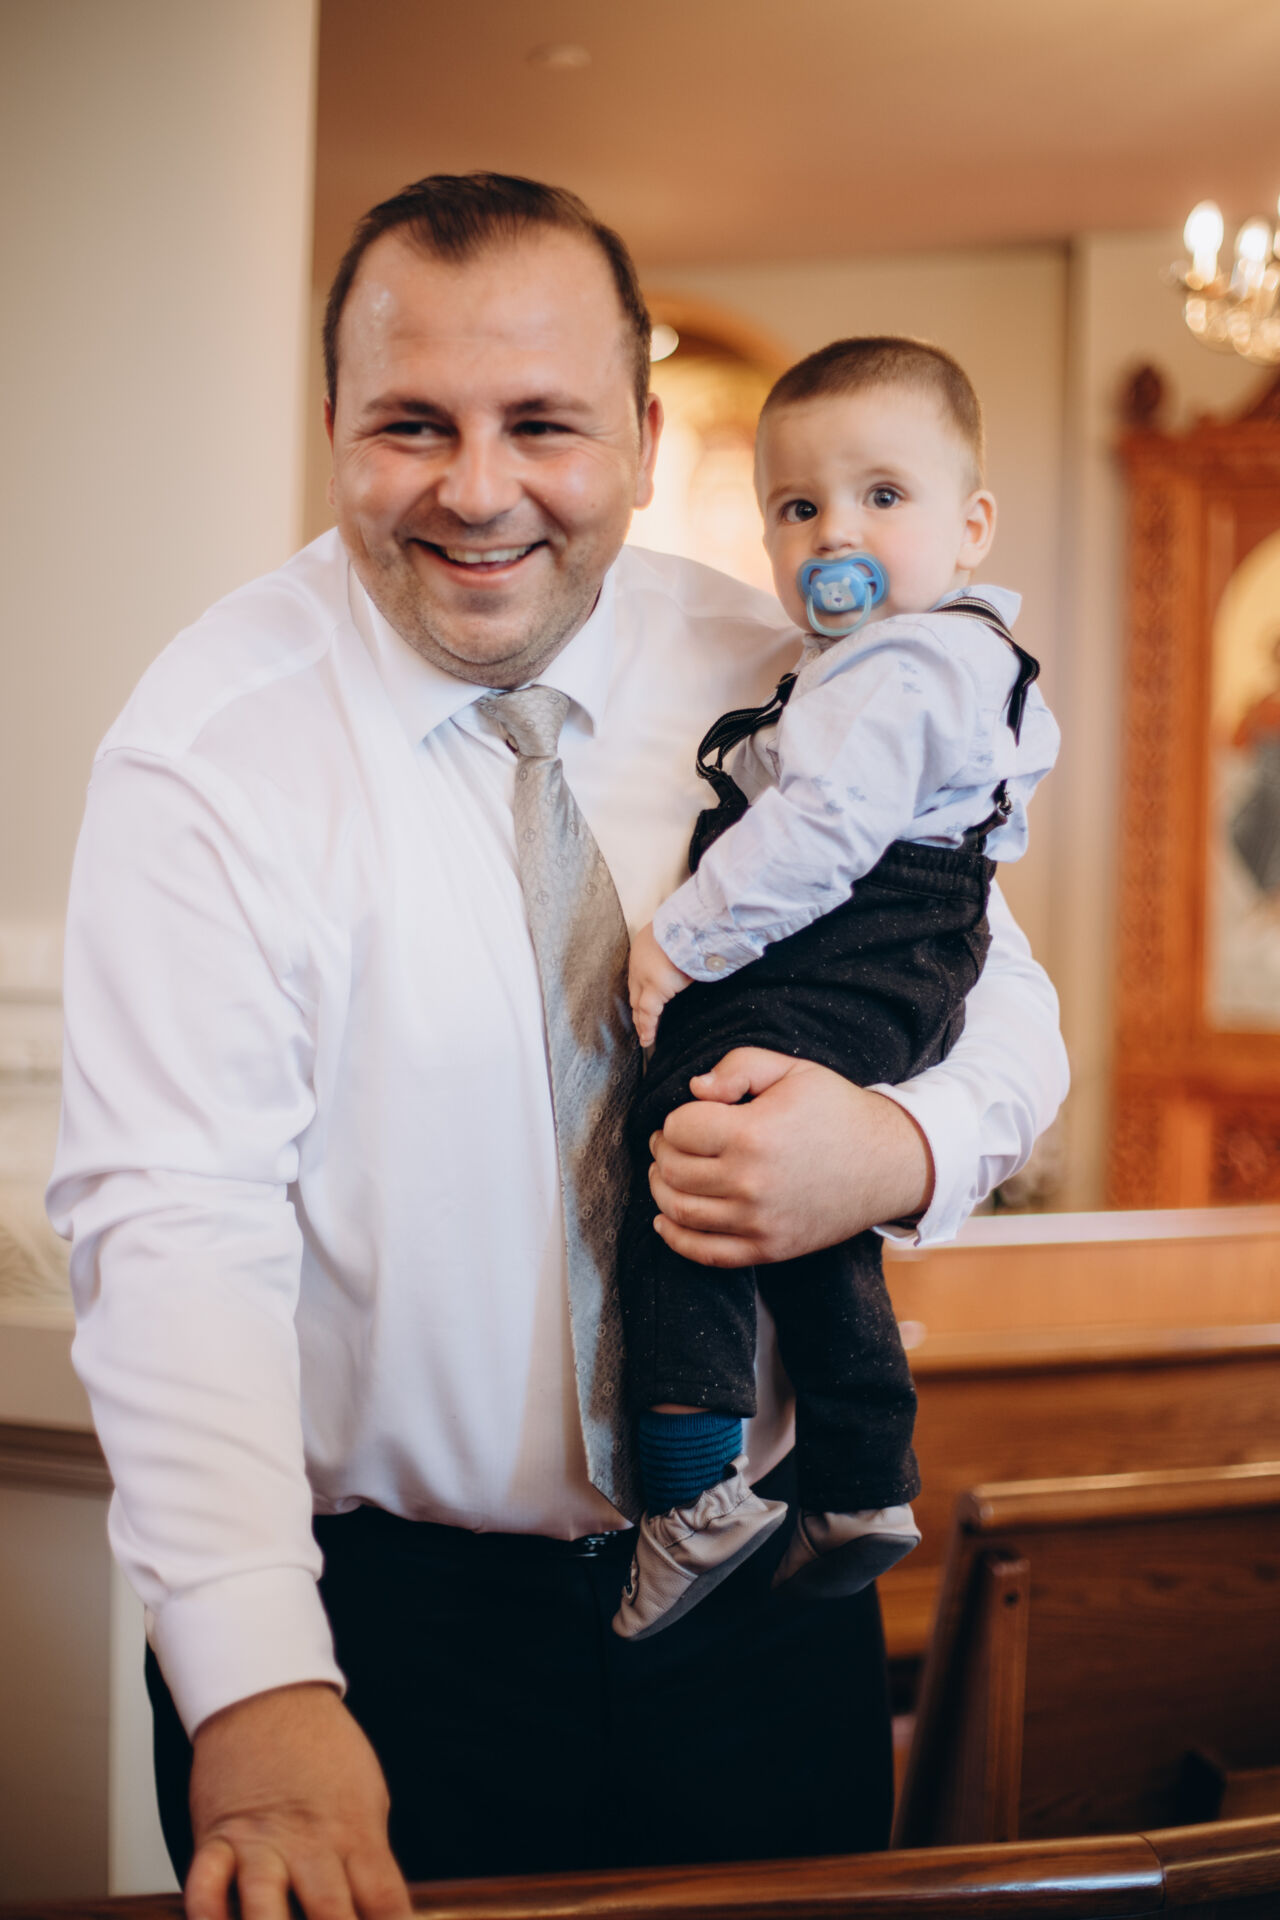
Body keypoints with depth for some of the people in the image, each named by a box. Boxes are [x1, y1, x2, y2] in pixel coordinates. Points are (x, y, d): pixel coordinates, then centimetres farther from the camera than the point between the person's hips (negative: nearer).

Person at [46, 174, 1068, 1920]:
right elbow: (174, 1224, -20)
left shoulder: (777, 684, -4)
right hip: (369, 1617, -3)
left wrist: (897, 1151, -19)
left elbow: (1004, 1006, 5)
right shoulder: (211, 745, -14)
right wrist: (260, 1688, -31)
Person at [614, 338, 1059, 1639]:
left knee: (681, 1202, -9)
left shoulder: (894, 670, -16)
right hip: (881, 1007, 11)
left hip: (803, 1003, -11)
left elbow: (820, 830, -26)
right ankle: (863, 1492, 31)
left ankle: (696, 1493, -9)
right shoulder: (971, 660, 18)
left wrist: (682, 940, -19)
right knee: (816, 1246, 22)